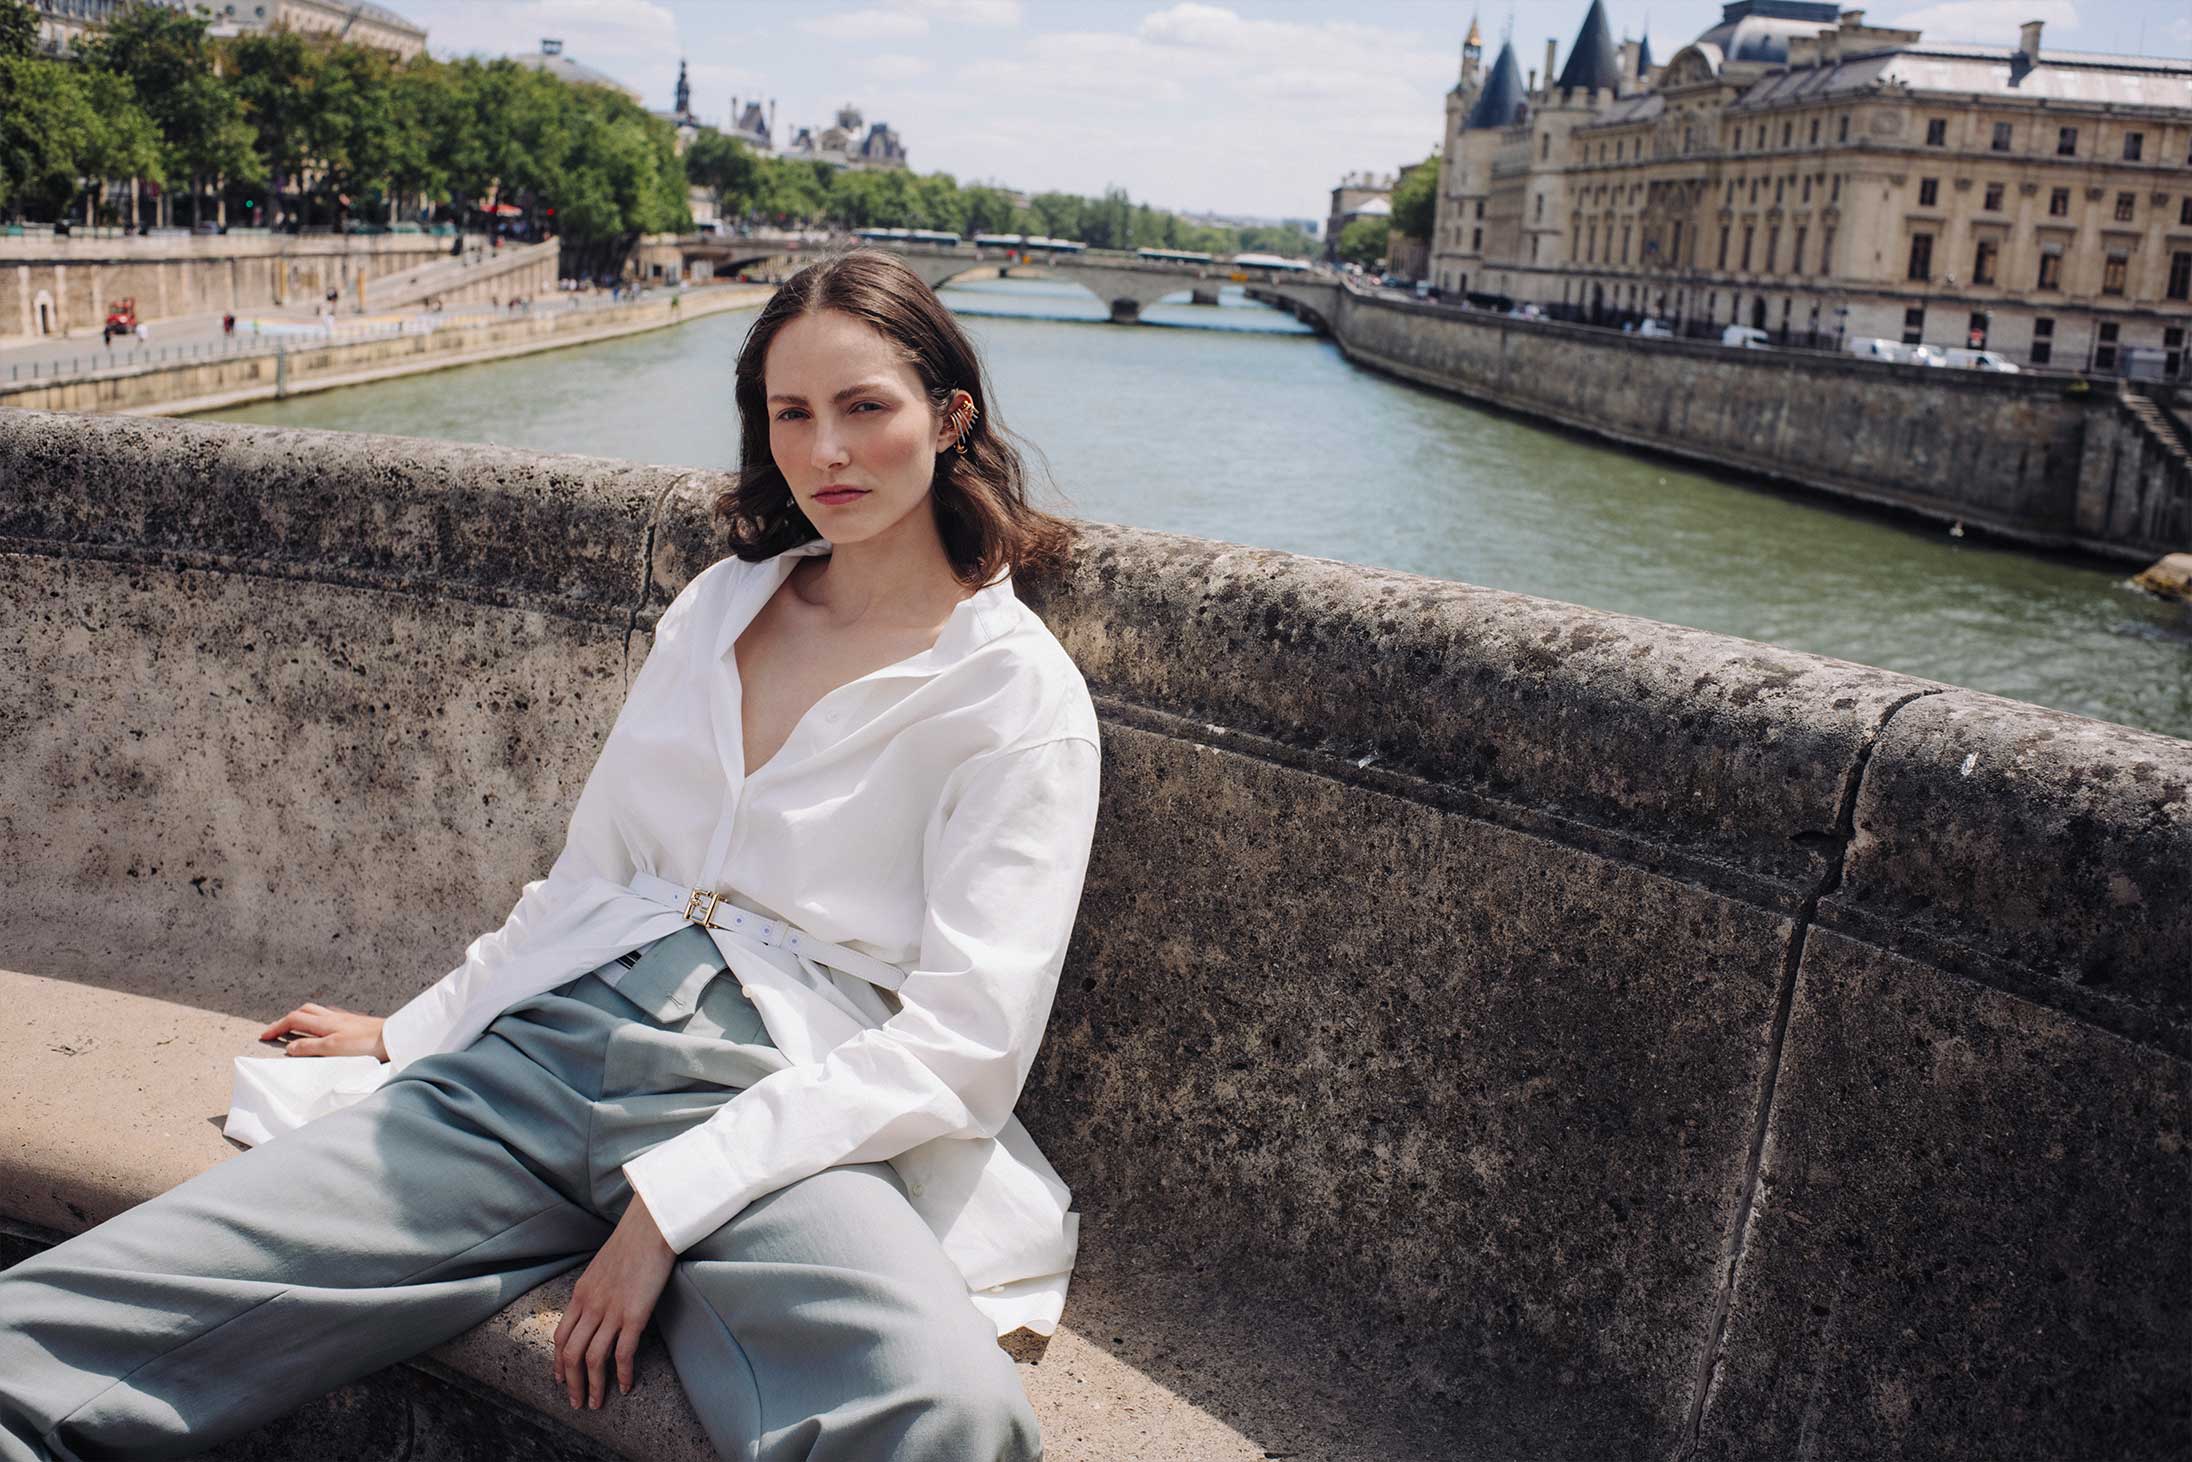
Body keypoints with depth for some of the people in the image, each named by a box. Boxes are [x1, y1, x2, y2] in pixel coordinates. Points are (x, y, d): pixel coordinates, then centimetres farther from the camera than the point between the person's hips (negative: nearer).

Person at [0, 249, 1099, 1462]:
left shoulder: (1021, 692, 0)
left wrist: (671, 1202, -16)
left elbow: (963, 1041, -9)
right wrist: (411, 1034, 27)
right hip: (546, 1051, 4)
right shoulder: (716, 606, 19)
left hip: (775, 1106, -4)